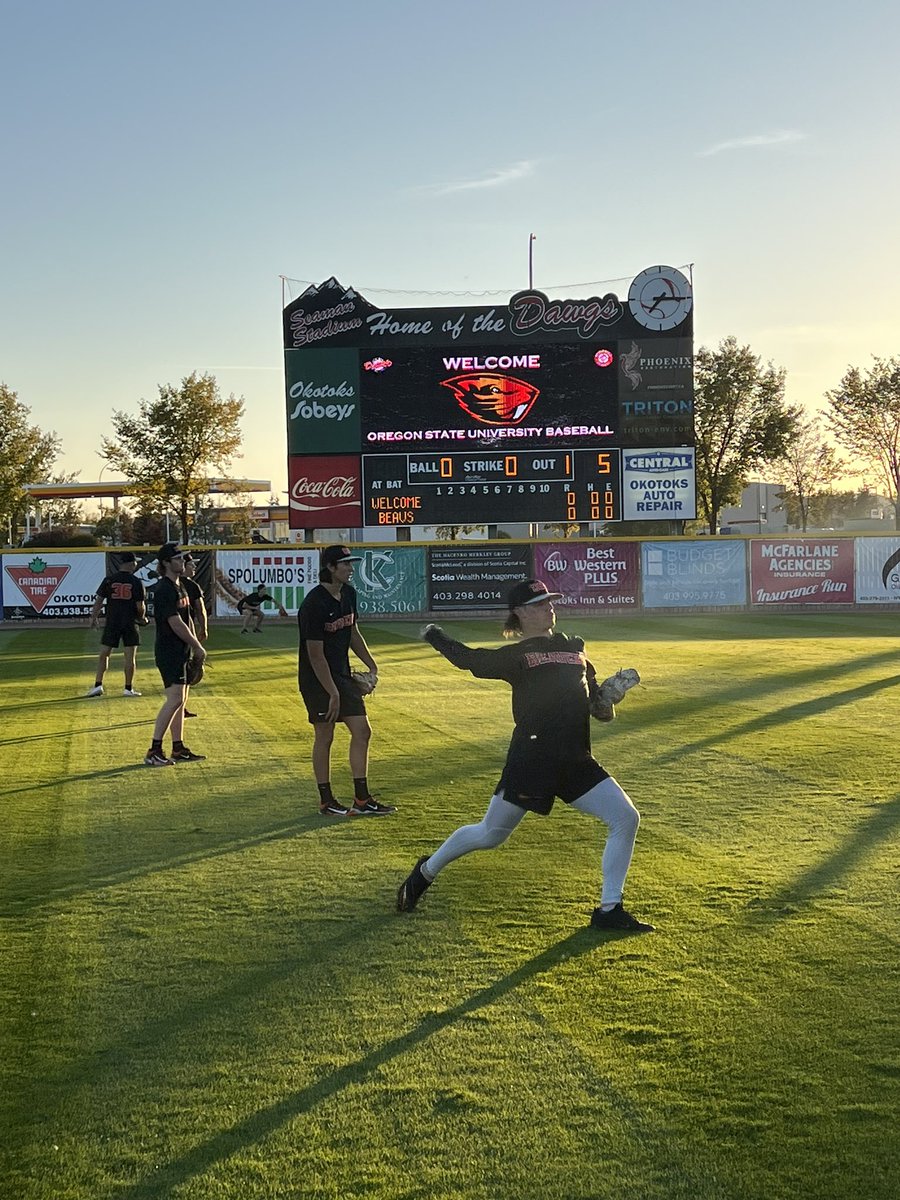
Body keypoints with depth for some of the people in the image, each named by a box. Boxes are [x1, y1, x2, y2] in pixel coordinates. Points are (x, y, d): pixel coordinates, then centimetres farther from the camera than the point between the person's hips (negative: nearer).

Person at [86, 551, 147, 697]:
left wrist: (94, 617, 11)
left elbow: (99, 601, 0)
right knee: (130, 657, 4)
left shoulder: (109, 580, 0)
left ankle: (98, 685, 5)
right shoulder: (136, 582, -4)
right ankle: (128, 688, 6)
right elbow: (140, 606, -5)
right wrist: (142, 618, 14)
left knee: (104, 654, 10)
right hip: (130, 623, -1)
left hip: (112, 623, 1)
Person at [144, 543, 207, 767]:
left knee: (181, 699, 11)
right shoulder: (164, 589, -16)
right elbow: (176, 624, -20)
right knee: (175, 699, -14)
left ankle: (178, 749, 17)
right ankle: (154, 751, -11)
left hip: (181, 651, 10)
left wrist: (195, 646, 12)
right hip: (169, 653, -10)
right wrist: (198, 647, -13)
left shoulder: (180, 586, 15)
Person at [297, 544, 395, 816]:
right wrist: (333, 693, -21)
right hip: (317, 679, -8)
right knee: (324, 736, 0)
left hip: (343, 675, 8)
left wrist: (370, 664, 11)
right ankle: (326, 801, 12)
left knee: (362, 731, 5)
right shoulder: (314, 604, -20)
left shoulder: (348, 593, 6)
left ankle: (362, 800, 11)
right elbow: (315, 654, -21)